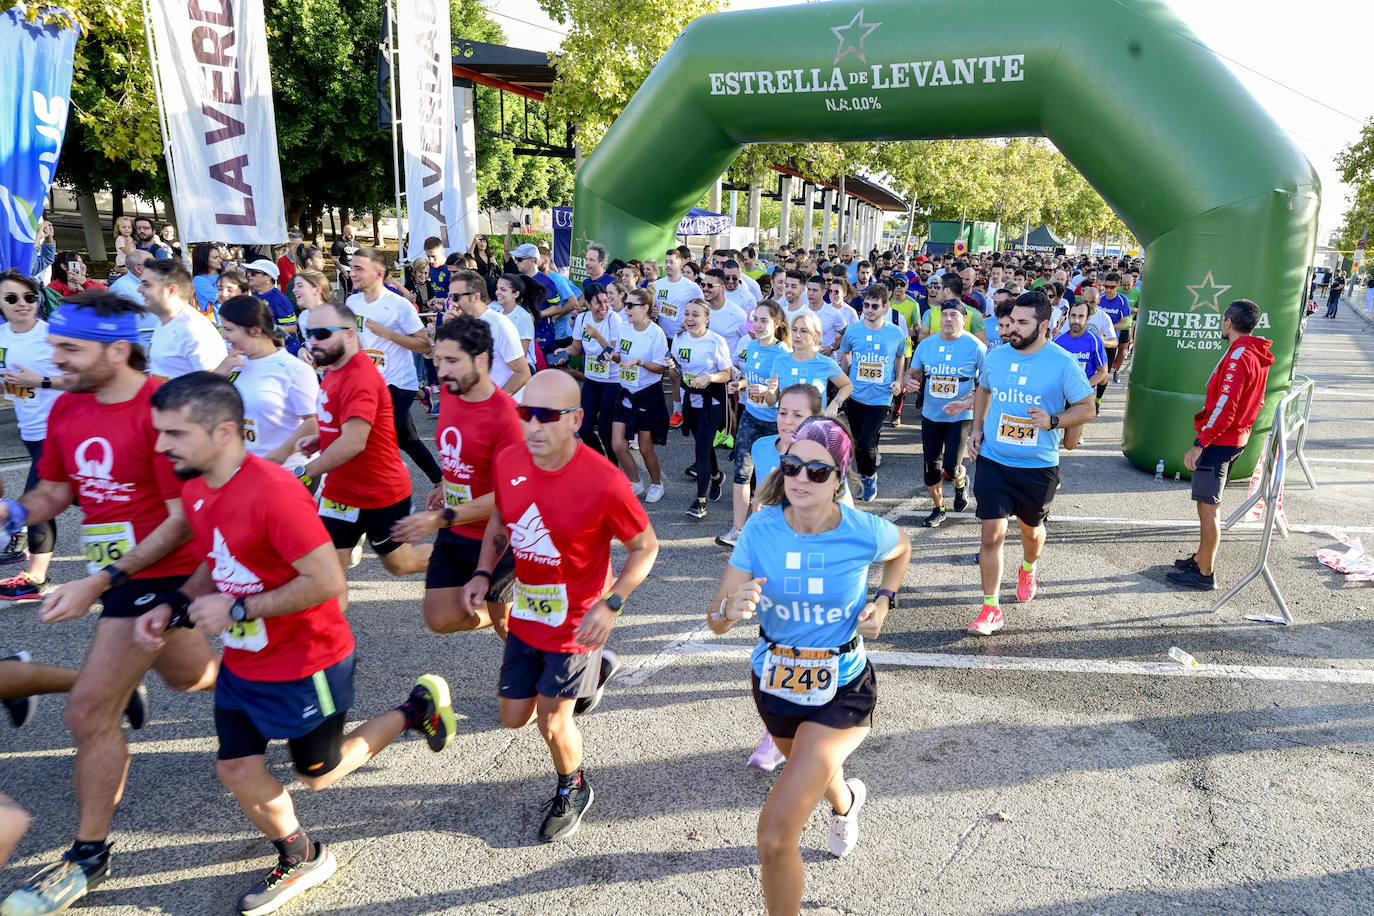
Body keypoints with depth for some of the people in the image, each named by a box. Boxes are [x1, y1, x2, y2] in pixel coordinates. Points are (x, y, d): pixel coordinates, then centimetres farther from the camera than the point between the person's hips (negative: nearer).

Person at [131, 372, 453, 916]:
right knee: (236, 771, 13)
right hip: (242, 663, 8)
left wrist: (236, 610, -24)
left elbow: (326, 581, -29)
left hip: (305, 665, -8)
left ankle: (418, 709, 29)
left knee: (317, 774, 12)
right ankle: (301, 861, 37)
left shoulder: (274, 493, -30)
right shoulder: (195, 490, -1)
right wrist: (173, 606, -4)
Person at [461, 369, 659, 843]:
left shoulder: (603, 482, -27)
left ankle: (573, 791, 38)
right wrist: (483, 573, -2)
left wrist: (610, 605, -23)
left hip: (576, 622, -6)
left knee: (552, 720, 4)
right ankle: (592, 670, 44)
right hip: (525, 614, 6)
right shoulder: (509, 460, -11)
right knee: (514, 716, 16)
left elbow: (645, 547, -13)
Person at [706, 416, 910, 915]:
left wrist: (883, 601, -8)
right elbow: (716, 621, -16)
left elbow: (901, 549, 6)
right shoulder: (761, 528, -18)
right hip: (774, 685, 4)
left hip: (841, 692, -3)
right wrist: (733, 607, -38)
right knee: (813, 767, 35)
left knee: (775, 837, -15)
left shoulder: (865, 532, -21)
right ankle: (845, 801, 73)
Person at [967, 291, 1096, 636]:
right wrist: (977, 427, 8)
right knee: (992, 533, -5)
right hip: (992, 460, 1)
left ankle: (1028, 569, 55)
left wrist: (1053, 421, -21)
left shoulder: (1063, 364, -11)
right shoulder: (995, 356, 0)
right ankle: (991, 609, 4)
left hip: (1038, 467, -1)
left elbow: (1087, 409, -3)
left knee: (1031, 529, 20)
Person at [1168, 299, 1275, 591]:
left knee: (1208, 507, -3)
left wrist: (1199, 444, -22)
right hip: (1237, 438, 10)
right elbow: (1256, 402, 17)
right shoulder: (1258, 355, 10)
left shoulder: (1238, 357, -20)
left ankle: (1205, 574, 4)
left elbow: (1225, 408, -25)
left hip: (1218, 441, -10)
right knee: (1209, 504, 20)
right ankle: (1201, 558, 32)